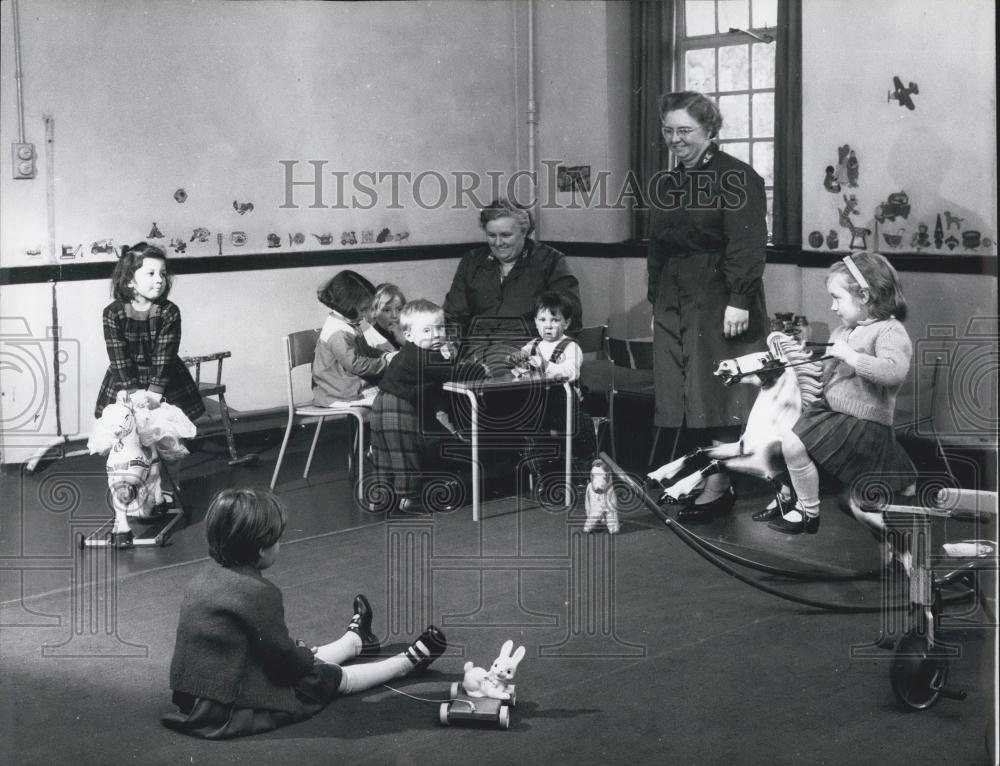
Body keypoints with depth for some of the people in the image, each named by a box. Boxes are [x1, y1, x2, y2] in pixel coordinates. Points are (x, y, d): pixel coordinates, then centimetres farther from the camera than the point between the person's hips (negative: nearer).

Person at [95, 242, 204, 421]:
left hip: (165, 386, 0)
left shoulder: (169, 312, -12)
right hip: (124, 385, 0)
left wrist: (154, 394, -22)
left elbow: (164, 358, -15)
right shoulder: (112, 313, -12)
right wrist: (134, 392, -21)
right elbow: (119, 359, -14)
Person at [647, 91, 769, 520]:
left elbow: (746, 245, -15)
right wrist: (656, 301, 14)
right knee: (689, 398, 6)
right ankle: (711, 478, 14)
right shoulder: (668, 185, 16)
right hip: (675, 306, 7)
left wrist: (738, 301, -22)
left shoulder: (736, 178, -7)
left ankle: (716, 489, 0)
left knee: (718, 394, -4)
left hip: (720, 304, -7)